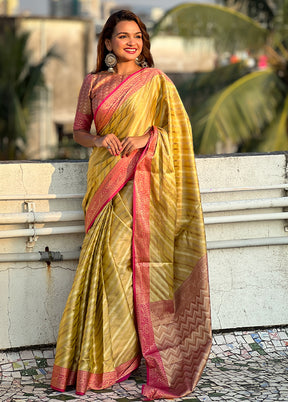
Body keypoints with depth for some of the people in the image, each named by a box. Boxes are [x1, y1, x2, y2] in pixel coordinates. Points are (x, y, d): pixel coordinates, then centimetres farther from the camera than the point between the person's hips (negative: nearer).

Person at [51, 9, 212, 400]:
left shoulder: (155, 80, 4)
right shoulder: (93, 82, 11)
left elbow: (178, 125, 3)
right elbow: (78, 130, 15)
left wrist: (147, 137, -13)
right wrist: (99, 139, -6)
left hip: (142, 180, -2)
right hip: (106, 179, 2)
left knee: (136, 259, -6)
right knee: (107, 259, -2)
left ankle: (122, 351, 4)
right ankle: (101, 357, 7)